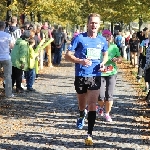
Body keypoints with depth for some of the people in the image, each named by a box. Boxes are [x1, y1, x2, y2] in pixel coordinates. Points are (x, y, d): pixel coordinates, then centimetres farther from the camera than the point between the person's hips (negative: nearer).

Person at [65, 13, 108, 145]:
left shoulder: (102, 40, 4)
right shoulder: (79, 38, -7)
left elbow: (106, 54, 22)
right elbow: (68, 55, -7)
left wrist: (103, 63, 0)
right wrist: (81, 61, -24)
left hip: (95, 76, 1)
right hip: (81, 75, -1)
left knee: (92, 105, -8)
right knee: (82, 104, 15)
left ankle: (89, 135, -5)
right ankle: (82, 116, 51)